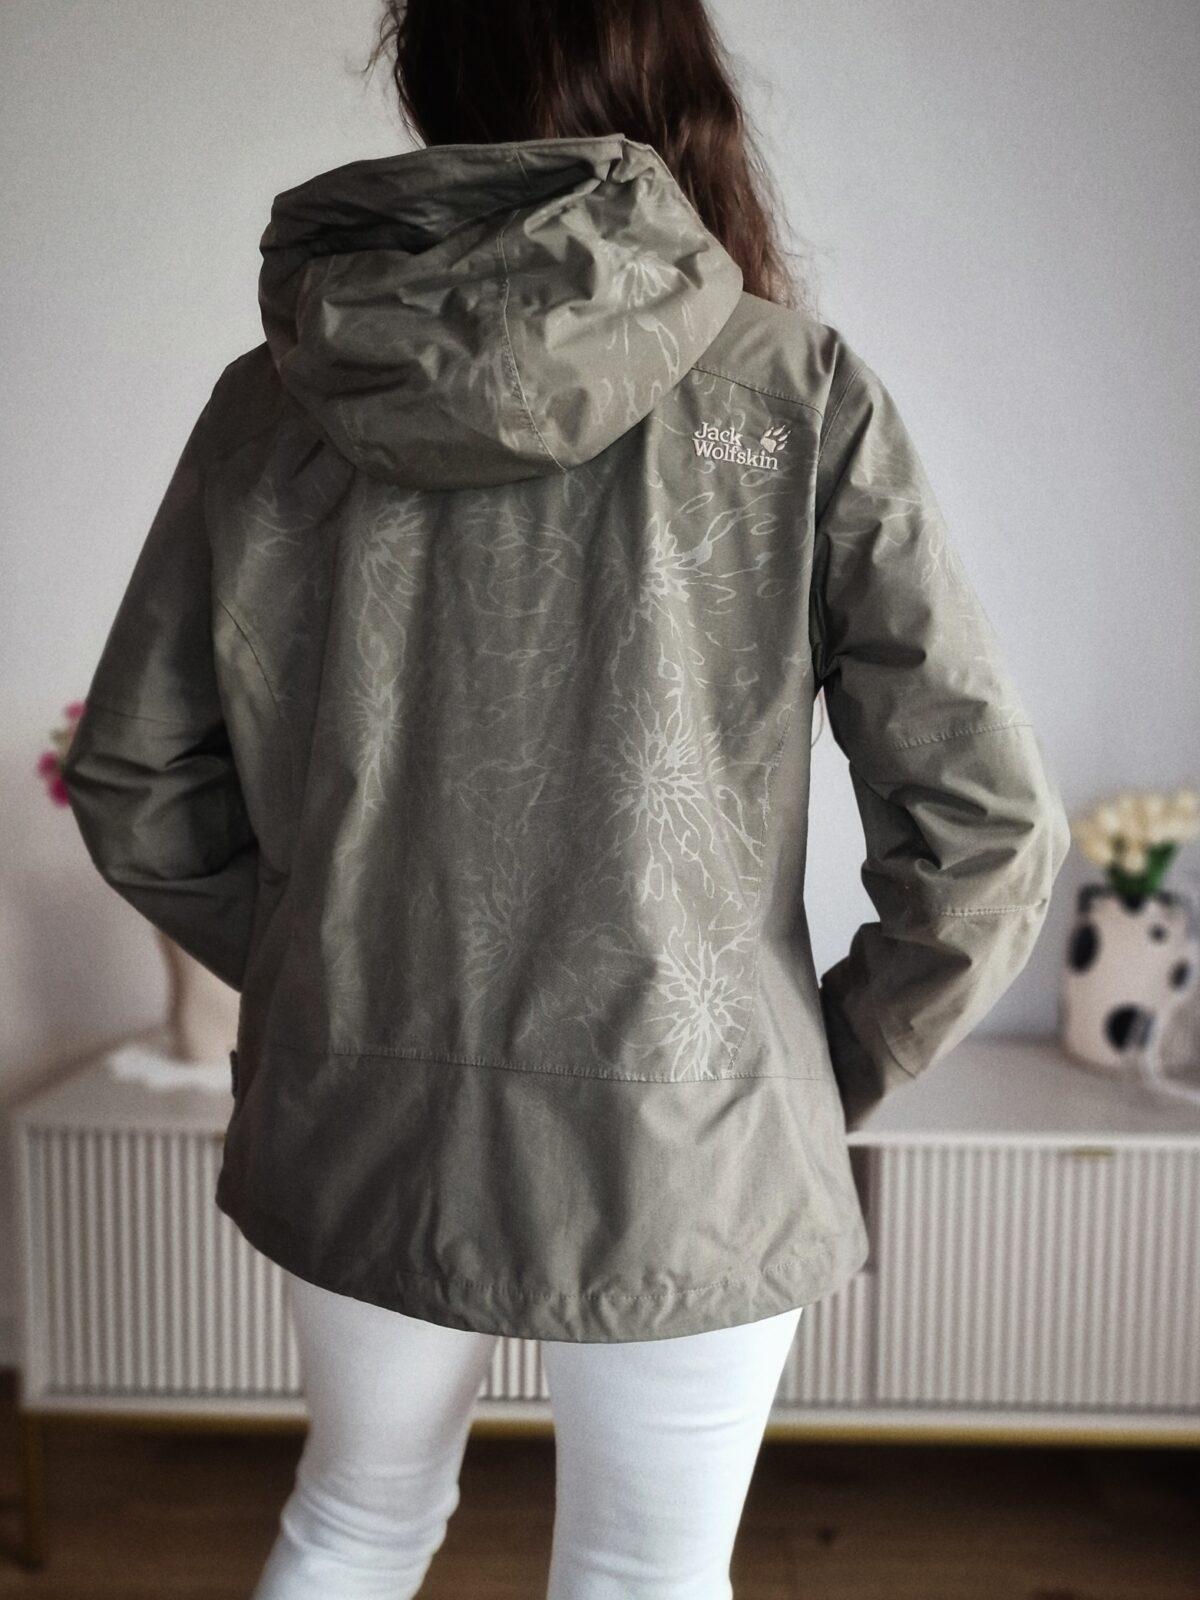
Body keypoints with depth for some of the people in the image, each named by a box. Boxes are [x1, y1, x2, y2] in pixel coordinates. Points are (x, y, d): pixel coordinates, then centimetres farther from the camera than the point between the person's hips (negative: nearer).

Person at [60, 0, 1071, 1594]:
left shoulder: (271, 399, -4)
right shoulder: (799, 395, -11)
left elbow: (134, 791, 2)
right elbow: (986, 824, -12)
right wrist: (841, 1071, 4)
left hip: (355, 1128, 3)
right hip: (685, 1154, -2)